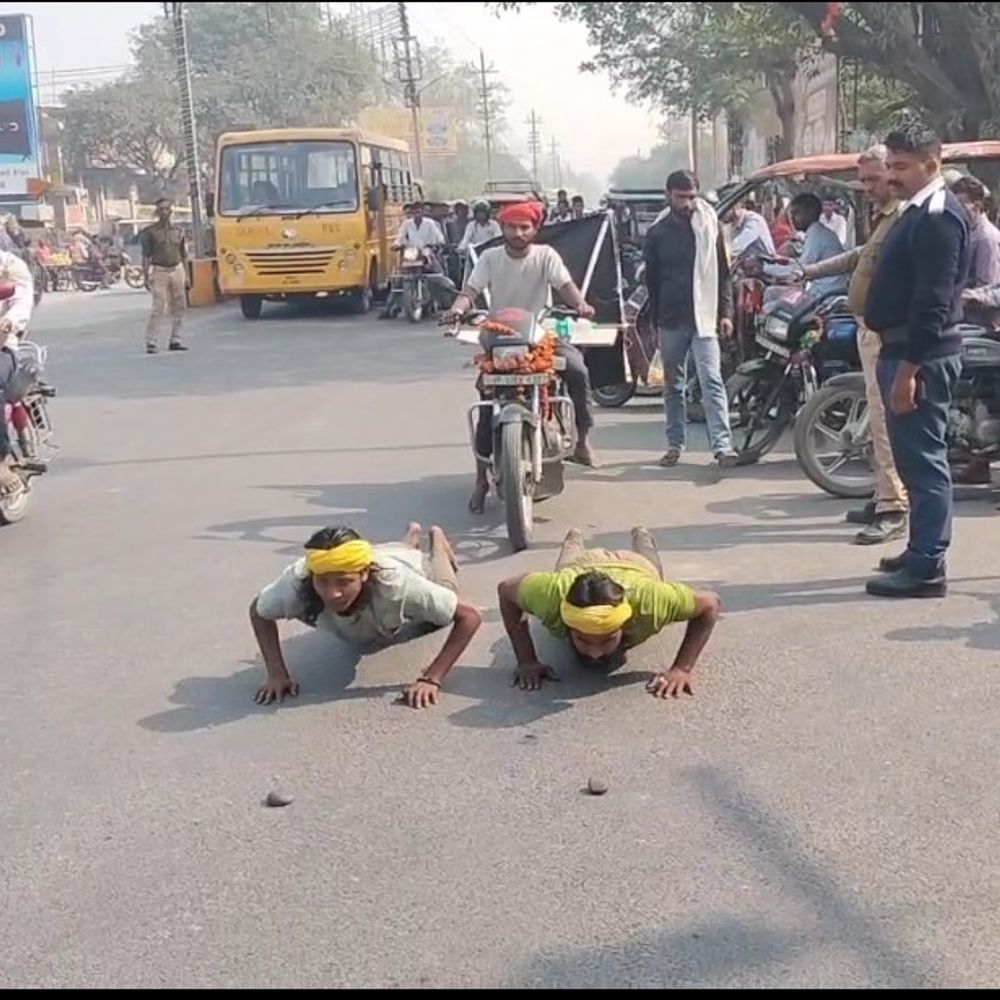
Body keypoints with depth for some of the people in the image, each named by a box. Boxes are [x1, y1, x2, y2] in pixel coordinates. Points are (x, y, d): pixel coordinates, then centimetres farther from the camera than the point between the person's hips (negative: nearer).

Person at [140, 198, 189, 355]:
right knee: (159, 309, -10)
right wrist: (146, 276, -10)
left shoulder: (178, 231, 11)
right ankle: (151, 343, -7)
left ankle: (175, 340, 14)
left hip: (177, 270, 4)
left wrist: (186, 276, 10)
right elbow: (146, 256, -2)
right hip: (159, 272, -4)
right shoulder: (150, 231, 0)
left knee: (179, 307, 5)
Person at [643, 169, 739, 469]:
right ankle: (675, 444, 20)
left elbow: (723, 272, 5)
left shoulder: (709, 224, 3)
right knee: (673, 386, 10)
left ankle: (723, 444, -18)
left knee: (712, 380, -13)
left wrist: (725, 312, -2)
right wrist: (655, 318, 6)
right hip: (671, 320, 2)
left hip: (704, 318, -2)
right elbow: (651, 279, 10)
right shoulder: (657, 232, 6)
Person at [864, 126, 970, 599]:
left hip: (922, 355, -10)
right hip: (904, 348, 11)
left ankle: (927, 569, -4)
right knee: (915, 459, 16)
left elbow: (933, 302, -22)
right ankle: (921, 552, 26)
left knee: (924, 459, -7)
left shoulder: (939, 216, -15)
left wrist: (908, 368, -24)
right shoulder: (918, 211, 17)